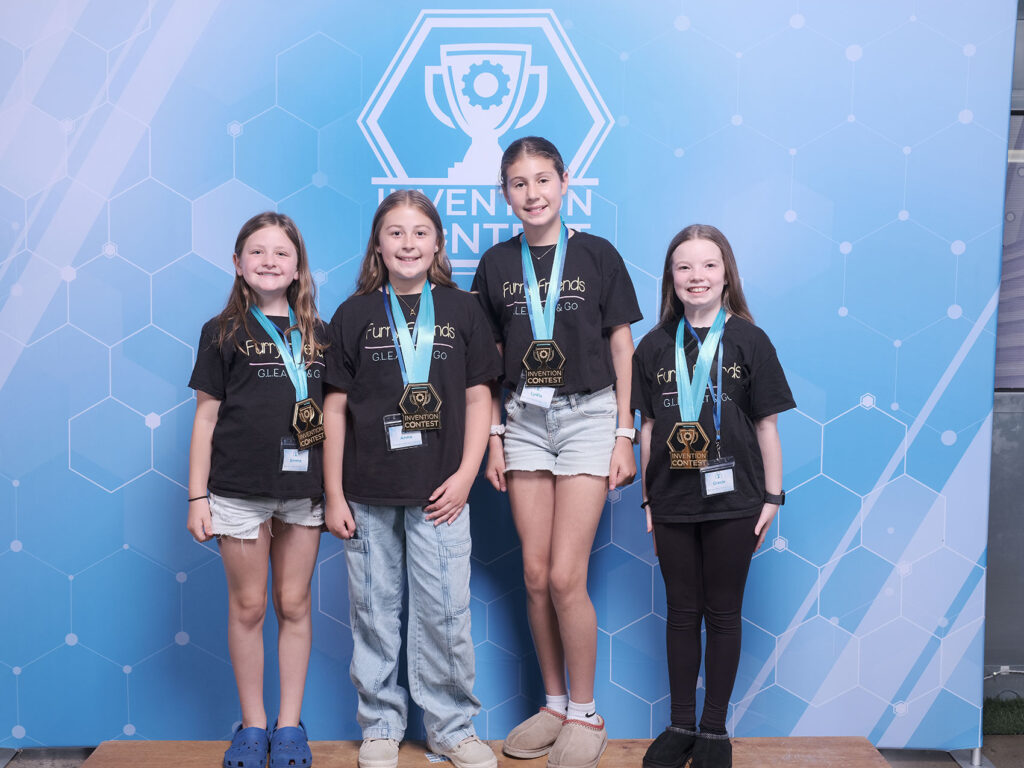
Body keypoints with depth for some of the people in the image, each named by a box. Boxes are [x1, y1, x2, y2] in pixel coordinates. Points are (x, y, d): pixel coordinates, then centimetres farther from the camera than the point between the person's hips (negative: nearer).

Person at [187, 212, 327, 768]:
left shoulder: (317, 334, 8)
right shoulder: (223, 333, 2)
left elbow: (329, 411, 11)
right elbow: (206, 416, 2)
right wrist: (197, 496, -2)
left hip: (303, 489, 2)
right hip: (239, 488, -2)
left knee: (294, 604, 8)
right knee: (248, 606, 7)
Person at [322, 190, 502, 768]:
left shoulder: (463, 310, 4)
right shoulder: (354, 315, 4)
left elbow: (479, 399, 5)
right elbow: (335, 408, 4)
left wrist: (465, 475, -5)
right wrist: (333, 495, 1)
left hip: (438, 492, 0)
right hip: (367, 493, 1)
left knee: (444, 613, 2)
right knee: (375, 612, 9)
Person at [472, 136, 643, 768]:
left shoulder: (597, 254, 0)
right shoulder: (497, 264, 7)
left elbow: (622, 347, 1)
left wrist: (625, 433, -3)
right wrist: (493, 436, 5)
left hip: (588, 415, -3)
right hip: (525, 419, 3)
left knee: (566, 578, -7)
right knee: (535, 577, 6)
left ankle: (586, 714, 12)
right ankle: (555, 704, 24)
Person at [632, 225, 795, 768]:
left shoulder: (748, 341, -2)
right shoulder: (654, 346, 4)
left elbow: (767, 424, 0)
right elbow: (648, 426, 6)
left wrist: (772, 497, -2)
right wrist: (647, 499, 5)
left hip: (732, 500, -2)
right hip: (673, 503, 2)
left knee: (723, 614, 8)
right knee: (682, 612, 12)